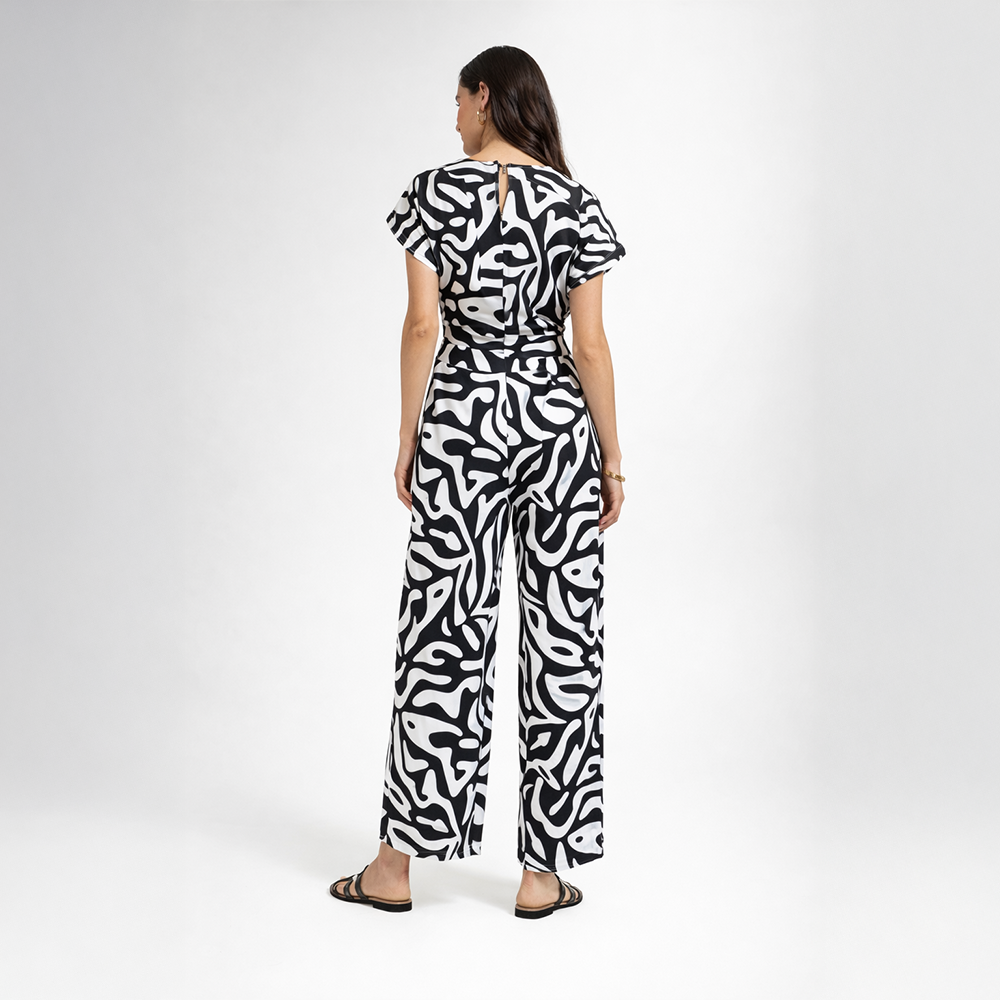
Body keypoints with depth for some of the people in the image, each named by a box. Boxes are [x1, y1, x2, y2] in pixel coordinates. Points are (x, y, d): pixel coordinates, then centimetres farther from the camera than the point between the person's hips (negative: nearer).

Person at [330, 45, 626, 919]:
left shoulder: (434, 192, -2)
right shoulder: (576, 205, 0)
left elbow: (422, 326, -6)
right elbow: (590, 345, -3)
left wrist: (408, 439, 2)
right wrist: (612, 457, 3)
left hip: (460, 423, 0)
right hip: (557, 421, 1)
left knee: (444, 634, 6)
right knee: (562, 641, 6)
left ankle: (397, 866, 13)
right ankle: (543, 873, 11)